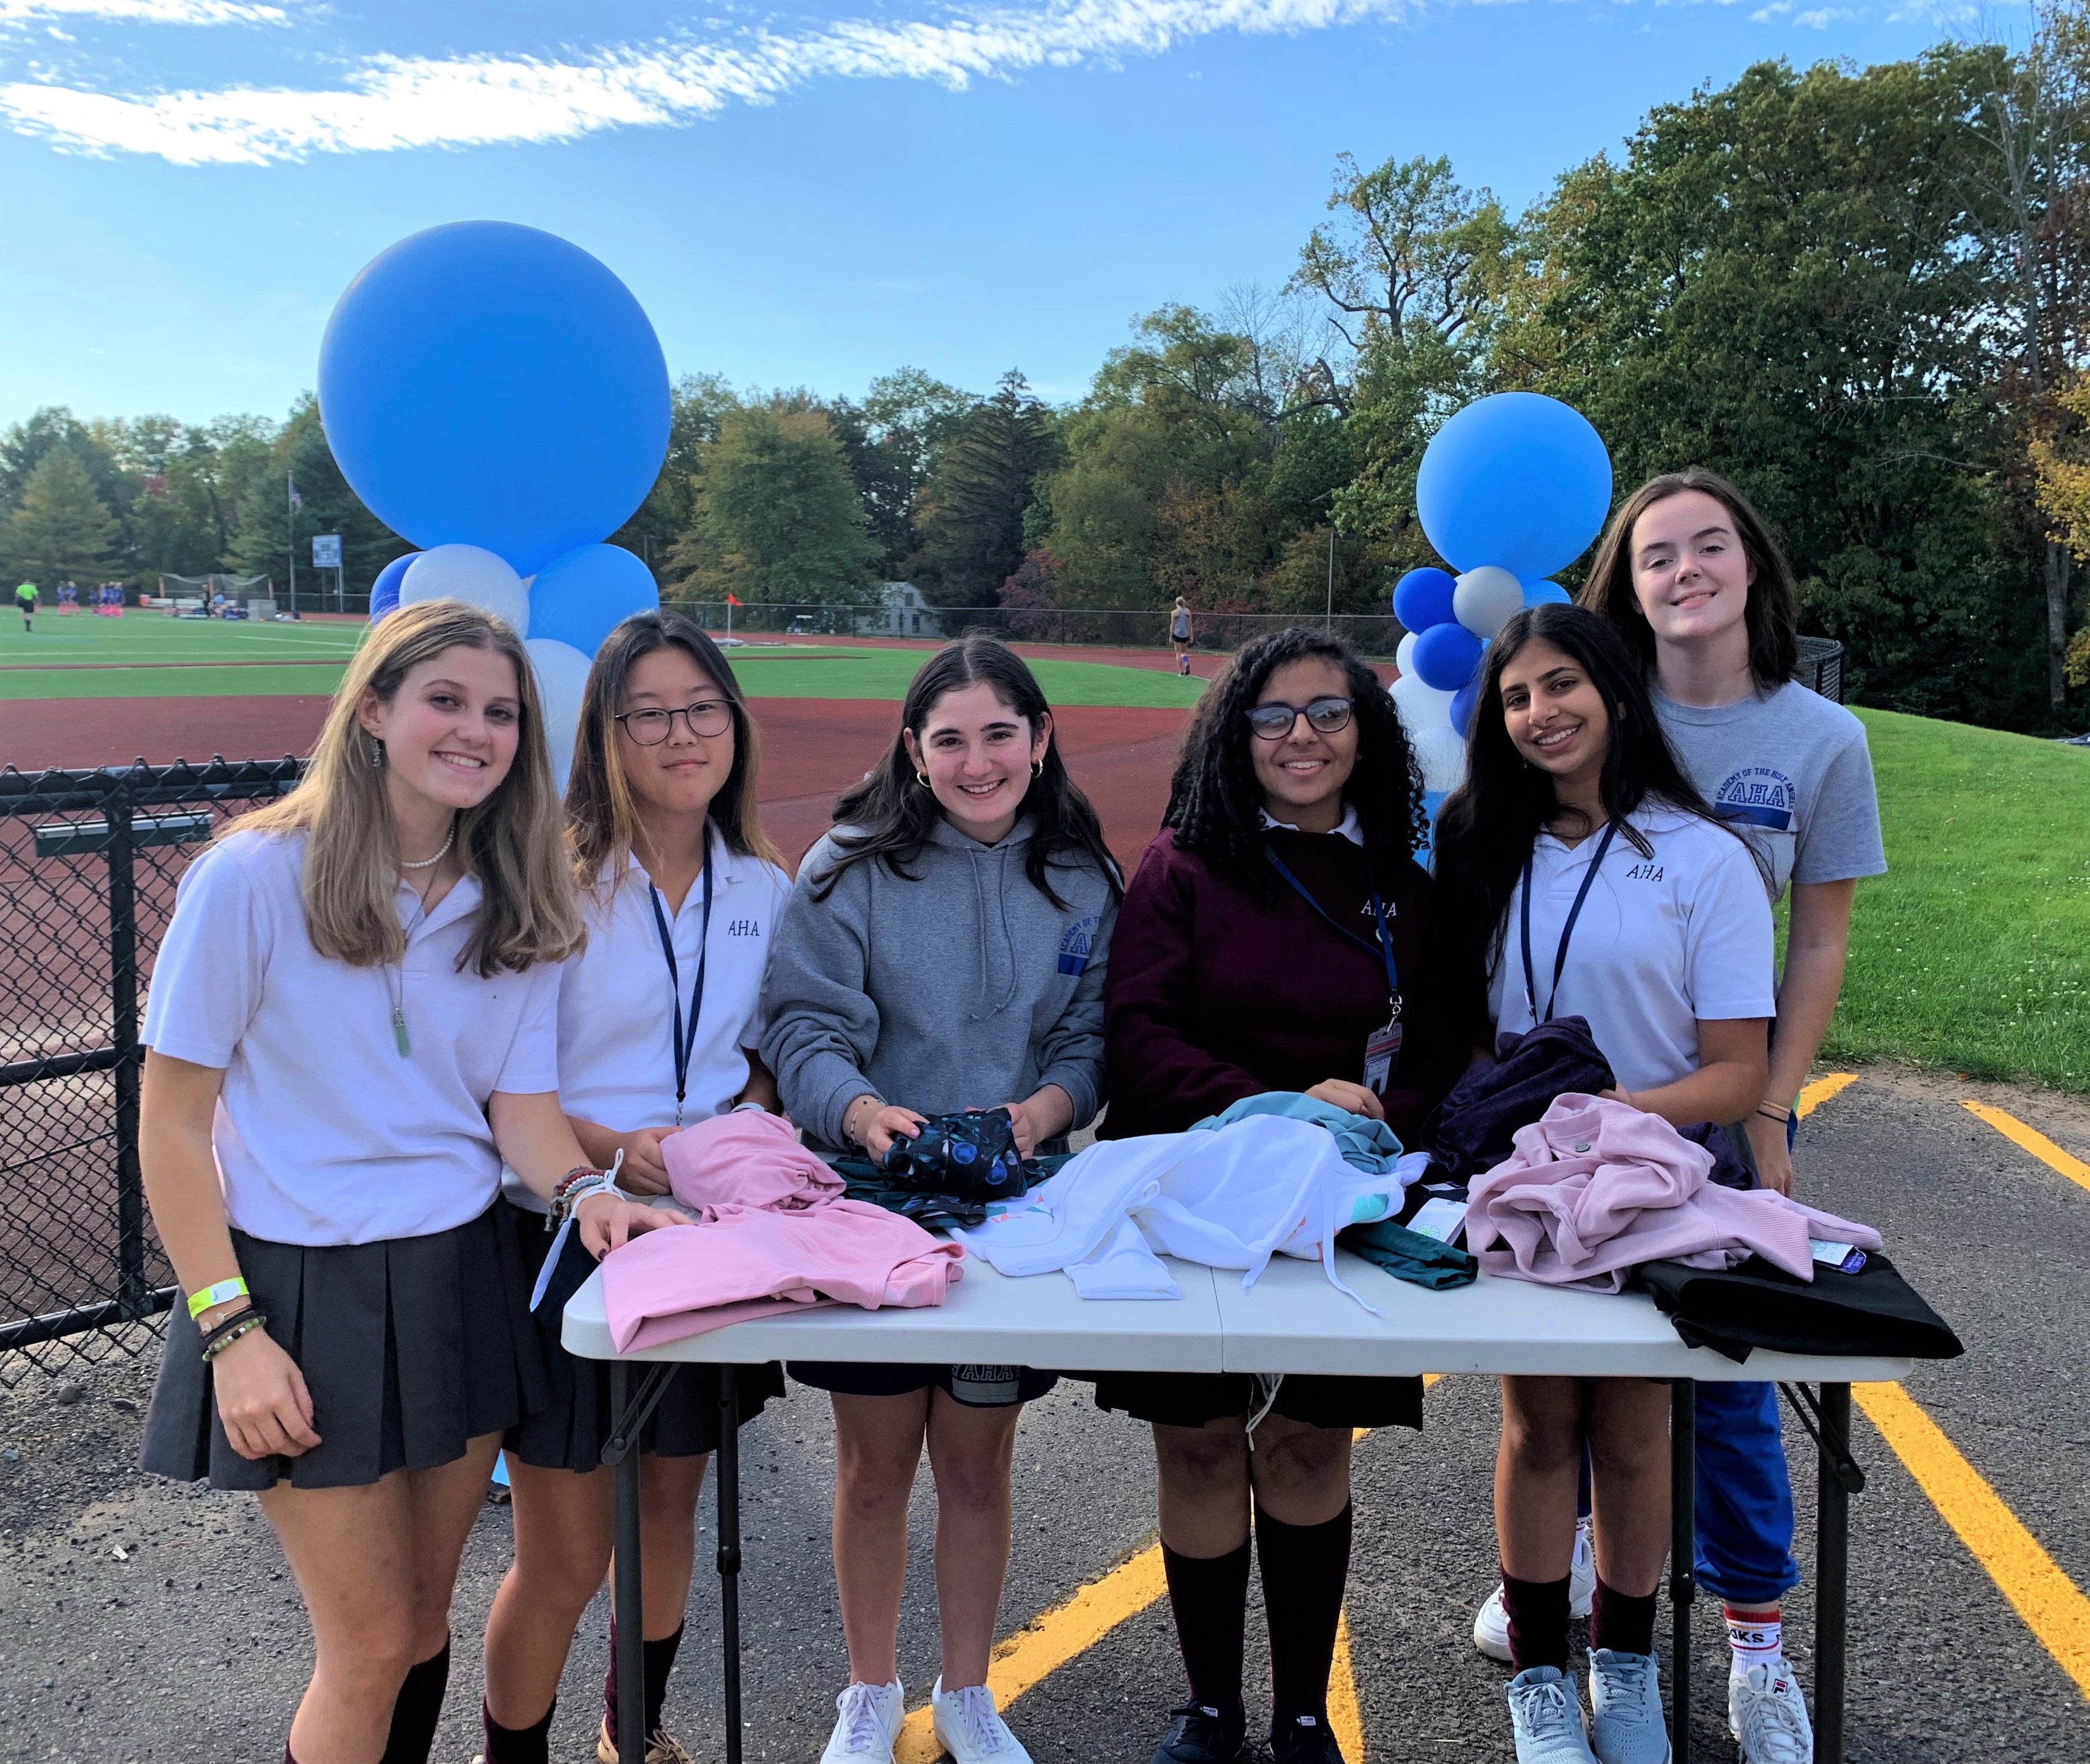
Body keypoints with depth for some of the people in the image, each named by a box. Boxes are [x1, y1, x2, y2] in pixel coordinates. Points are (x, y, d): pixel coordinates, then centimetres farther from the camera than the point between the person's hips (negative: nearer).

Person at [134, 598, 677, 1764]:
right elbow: (173, 1124, -8)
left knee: (425, 1619, 16)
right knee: (373, 1647, 3)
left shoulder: (518, 905, 2)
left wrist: (581, 1186, -20)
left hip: (459, 1276, 5)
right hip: (304, 1286, -4)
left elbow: (520, 1097, 1)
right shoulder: (255, 878, -12)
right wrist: (229, 1330, -13)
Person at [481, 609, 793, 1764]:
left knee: (669, 1514, 20)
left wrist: (749, 1123, -5)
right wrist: (611, 1146, -25)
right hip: (565, 1236, -4)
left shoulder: (763, 887, 3)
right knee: (565, 1560, 5)